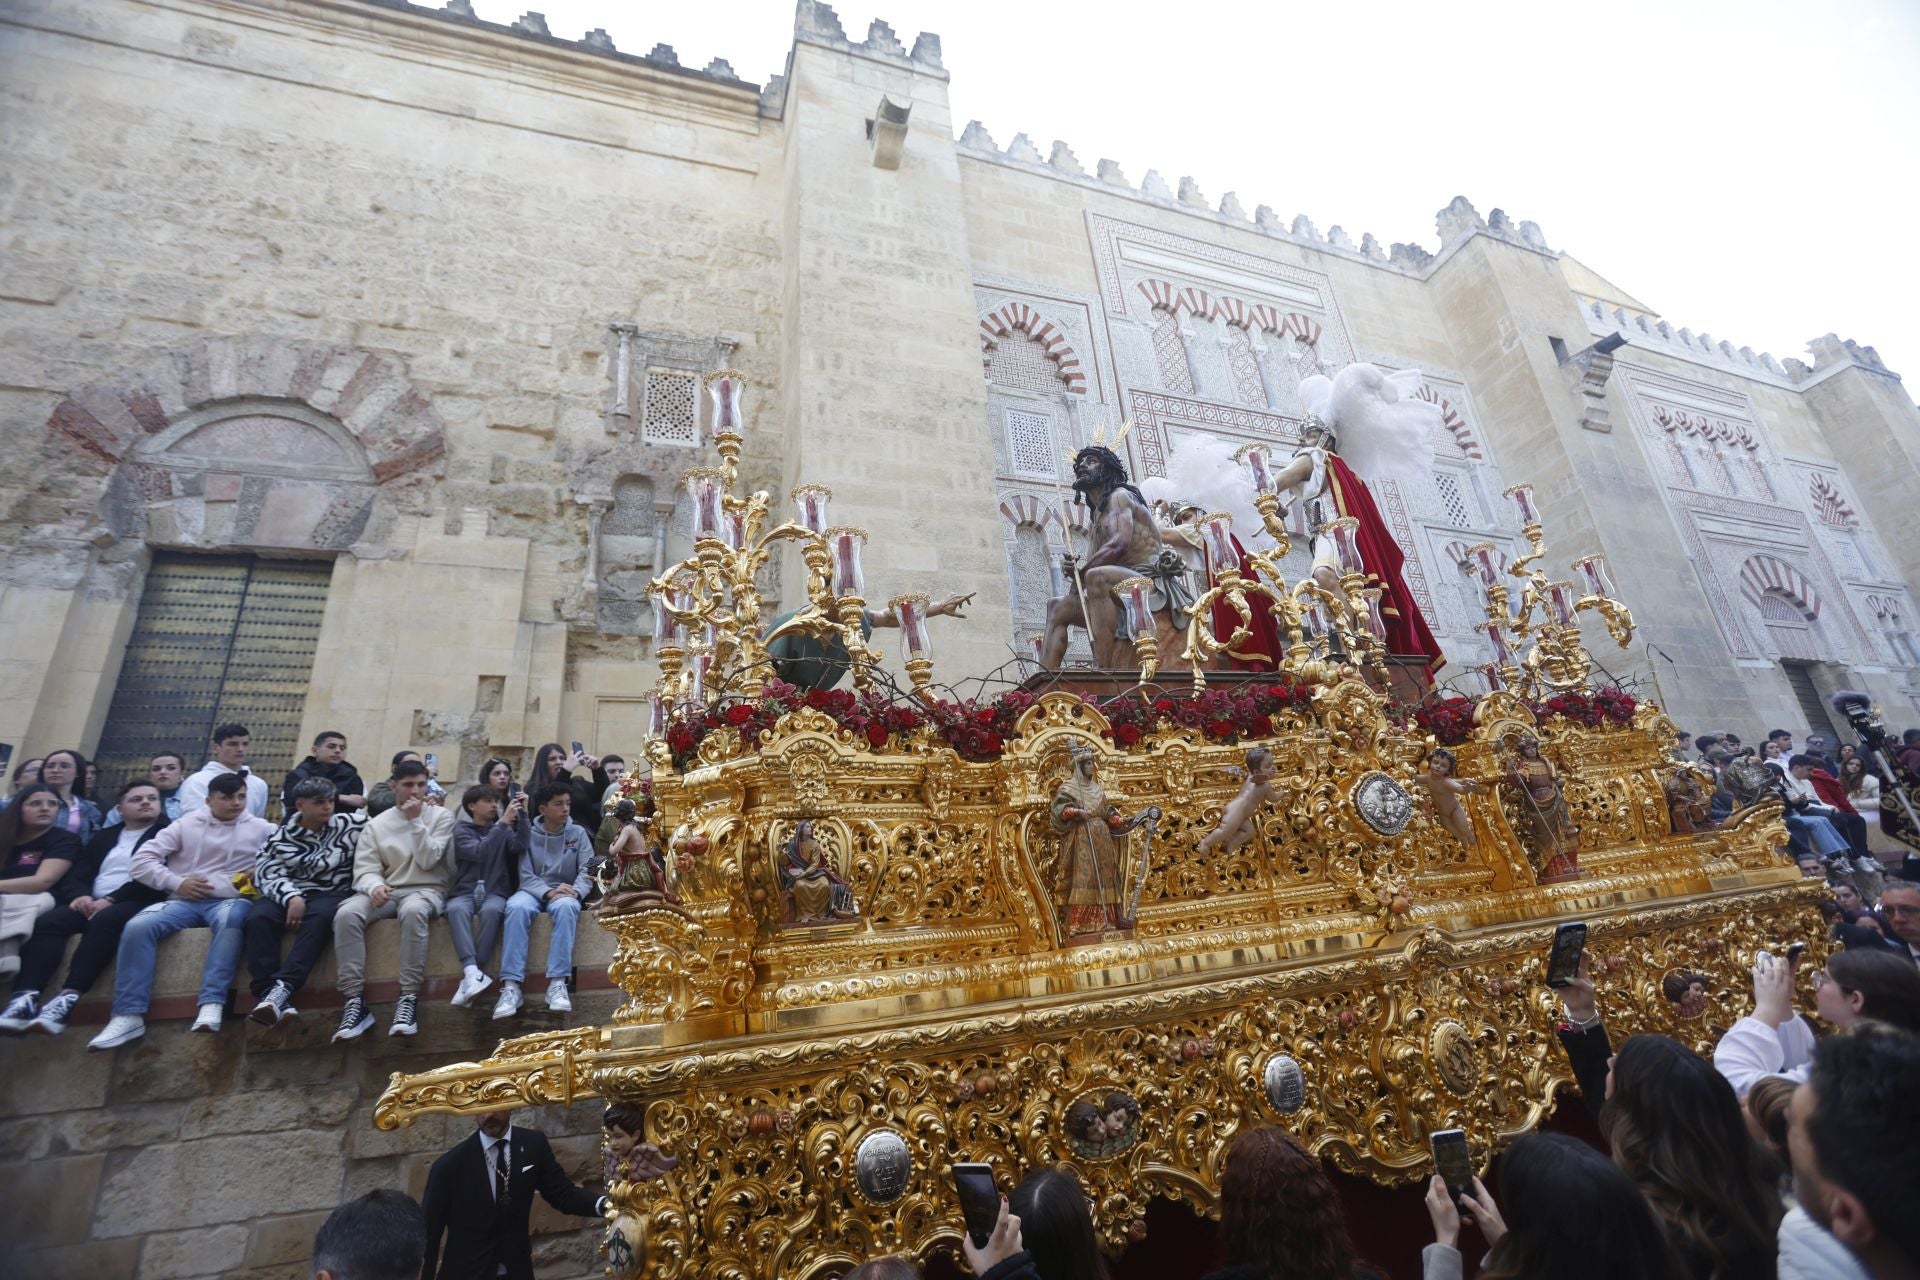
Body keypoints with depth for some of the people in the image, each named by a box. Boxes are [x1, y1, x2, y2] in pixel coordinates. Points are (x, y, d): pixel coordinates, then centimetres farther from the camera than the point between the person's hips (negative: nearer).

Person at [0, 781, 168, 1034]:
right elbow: (78, 874, 15)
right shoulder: (103, 836, 25)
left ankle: (68, 999, -44)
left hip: (135, 904, -5)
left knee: (103, 921, -36)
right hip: (91, 903, 6)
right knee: (46, 922, -24)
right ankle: (25, 999, -36)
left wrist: (111, 900, -15)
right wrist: (80, 895, -7)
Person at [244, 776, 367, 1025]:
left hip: (332, 894, -2)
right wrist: (292, 897, -21)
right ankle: (269, 993, -34)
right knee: (258, 917, -29)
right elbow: (268, 873, -5)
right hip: (289, 894, 2)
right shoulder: (282, 838, 7)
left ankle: (283, 987, -44)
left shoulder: (349, 824, 7)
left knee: (320, 916, -35)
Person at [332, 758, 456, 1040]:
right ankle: (355, 1002, -23)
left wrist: (415, 821, -13)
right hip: (387, 891, 3)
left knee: (413, 911, -38)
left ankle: (409, 1000, -33)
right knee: (346, 914, -28)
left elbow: (428, 861, -8)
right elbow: (364, 869, 2)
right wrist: (374, 885, -22)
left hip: (427, 890, -3)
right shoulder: (376, 824, 10)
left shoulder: (441, 815, 3)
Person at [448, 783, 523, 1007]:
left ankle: (470, 975, -31)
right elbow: (478, 852, -14)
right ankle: (473, 972, -44)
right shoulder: (462, 829, 7)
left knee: (491, 910, -33)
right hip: (465, 892, -1)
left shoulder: (502, 829, 14)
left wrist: (523, 814, -15)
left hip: (495, 892, 1)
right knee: (455, 909, -34)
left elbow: (520, 847, -8)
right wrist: (503, 823, -20)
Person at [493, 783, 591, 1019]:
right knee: (517, 907, -35)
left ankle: (557, 983, -38)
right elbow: (526, 875, -5)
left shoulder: (578, 833, 6)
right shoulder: (528, 834, 4)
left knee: (567, 907, -37)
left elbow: (587, 870, -2)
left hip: (565, 892, 0)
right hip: (533, 891, 0)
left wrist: (576, 891, -24)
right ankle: (510, 986, -37)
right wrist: (548, 892, -24)